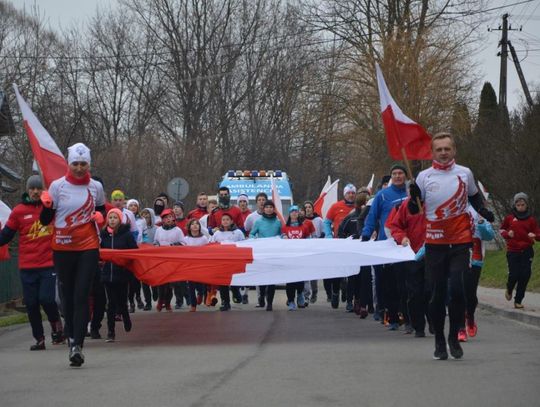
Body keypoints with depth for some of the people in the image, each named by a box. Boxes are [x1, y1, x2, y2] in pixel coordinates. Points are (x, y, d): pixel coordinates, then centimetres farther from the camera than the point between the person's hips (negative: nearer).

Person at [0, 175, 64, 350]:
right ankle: (39, 339, 15)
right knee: (31, 304, 3)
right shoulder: (19, 211, 4)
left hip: (49, 265, -2)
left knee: (46, 299, -13)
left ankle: (56, 325, 15)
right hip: (27, 267, 2)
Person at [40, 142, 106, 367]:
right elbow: (45, 220, 0)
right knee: (68, 295, 7)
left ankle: (77, 345, -17)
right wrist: (46, 205, -20)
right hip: (63, 248, 0)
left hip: (88, 247, 0)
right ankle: (71, 336, 22)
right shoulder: (57, 186, -2)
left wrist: (100, 217, -1)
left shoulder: (96, 187, 4)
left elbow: (102, 210, 22)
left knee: (81, 295, -11)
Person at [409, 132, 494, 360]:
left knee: (457, 289, -13)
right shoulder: (424, 177, 2)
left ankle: (454, 337, 4)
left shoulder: (465, 173, 5)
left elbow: (474, 196, 22)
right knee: (437, 293, 3)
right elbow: (414, 211, 5)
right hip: (435, 244, 0)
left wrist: (482, 210, 3)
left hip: (460, 241, 0)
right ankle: (439, 341, 15)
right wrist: (414, 197, -16)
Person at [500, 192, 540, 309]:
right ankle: (509, 290, 28)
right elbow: (502, 229, 17)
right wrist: (507, 234, -4)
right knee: (514, 274, -8)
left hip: (526, 251, 1)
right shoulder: (509, 218, 3)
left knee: (525, 275, -5)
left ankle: (518, 301, 8)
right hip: (513, 251, -1)